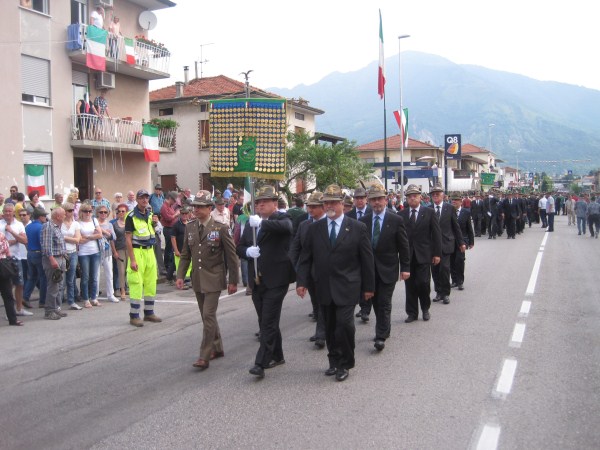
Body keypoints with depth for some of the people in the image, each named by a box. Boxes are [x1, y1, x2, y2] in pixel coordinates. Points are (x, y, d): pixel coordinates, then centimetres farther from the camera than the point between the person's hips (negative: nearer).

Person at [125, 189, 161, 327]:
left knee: (151, 283, 11)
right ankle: (134, 316, 2)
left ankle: (149, 313, 22)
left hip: (150, 250, 7)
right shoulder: (131, 216, -10)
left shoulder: (150, 214, 11)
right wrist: (132, 260, -18)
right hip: (137, 251, -7)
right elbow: (128, 239, -13)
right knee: (136, 284, -6)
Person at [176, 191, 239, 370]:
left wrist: (233, 281, -6)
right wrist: (180, 275, 1)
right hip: (197, 280, 6)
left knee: (208, 315, -10)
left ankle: (204, 356, -5)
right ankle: (217, 349, 30)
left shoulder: (220, 228, -10)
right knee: (207, 316, 14)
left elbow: (231, 256, -6)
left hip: (213, 280, -6)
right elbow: (185, 254, 11)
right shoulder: (189, 227, 6)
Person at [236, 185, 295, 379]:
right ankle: (277, 356, 30)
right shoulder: (250, 222, 12)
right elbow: (239, 247, 12)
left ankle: (261, 363, -6)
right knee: (265, 322, 15)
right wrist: (248, 251, -10)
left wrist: (262, 222, -38)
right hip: (256, 281, 7)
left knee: (269, 322, -8)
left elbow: (286, 226, -29)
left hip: (275, 280, -7)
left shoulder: (281, 218, -5)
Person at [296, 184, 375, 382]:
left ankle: (345, 364, 7)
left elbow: (367, 259, 1)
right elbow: (305, 258, 6)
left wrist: (368, 286, 1)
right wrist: (301, 282, -4)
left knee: (344, 324, -11)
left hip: (347, 288, -3)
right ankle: (334, 361, 26)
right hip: (324, 288, 3)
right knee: (330, 328, 11)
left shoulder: (358, 228, -1)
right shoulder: (314, 228, 6)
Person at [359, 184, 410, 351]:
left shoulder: (396, 220, -5)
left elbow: (404, 246, -3)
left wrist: (405, 268, -6)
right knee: (376, 303, 13)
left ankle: (381, 337, 2)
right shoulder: (364, 221, 2)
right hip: (370, 269, 4)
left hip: (388, 269, -3)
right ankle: (384, 330, 30)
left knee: (384, 304, -4)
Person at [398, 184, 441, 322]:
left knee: (423, 283, -4)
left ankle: (425, 309, 20)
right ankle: (412, 312, 16)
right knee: (410, 285, 5)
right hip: (407, 255, 2)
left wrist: (437, 253, -4)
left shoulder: (429, 212, 2)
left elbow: (436, 233, 1)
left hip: (423, 254, -1)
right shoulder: (401, 214, 5)